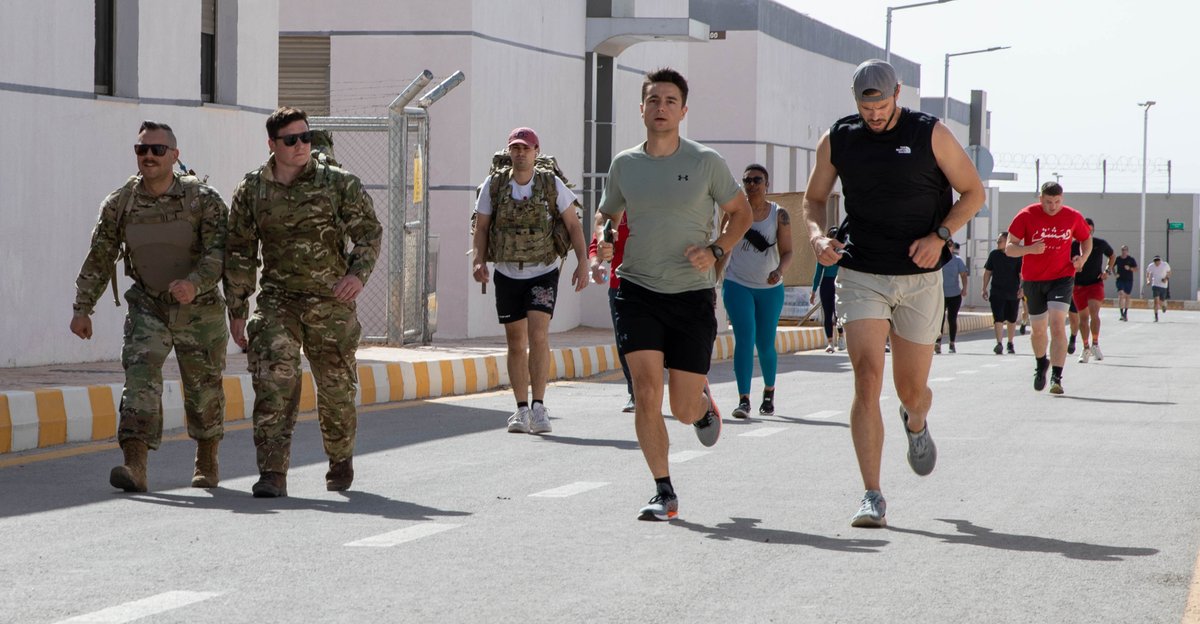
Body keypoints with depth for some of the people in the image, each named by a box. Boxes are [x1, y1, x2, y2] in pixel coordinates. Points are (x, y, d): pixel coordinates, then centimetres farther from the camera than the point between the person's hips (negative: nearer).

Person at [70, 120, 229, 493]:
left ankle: (207, 464, 32)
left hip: (198, 308, -1)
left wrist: (194, 283, -37)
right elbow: (99, 259, 2)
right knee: (140, 376, -17)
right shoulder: (119, 204, -4)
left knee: (203, 387, 10)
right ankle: (134, 466, -25)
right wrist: (83, 307, -1)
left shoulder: (204, 201, -13)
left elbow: (219, 253, -20)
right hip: (147, 307, 2)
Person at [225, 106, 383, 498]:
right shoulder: (251, 191, 4)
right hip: (277, 300, 0)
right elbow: (238, 253, 9)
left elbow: (369, 231, -2)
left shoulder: (339, 183, -1)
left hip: (331, 301, 0)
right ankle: (272, 474, -16)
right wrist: (237, 311, 7)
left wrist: (358, 273, -22)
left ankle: (341, 460, 34)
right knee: (274, 382, -16)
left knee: (336, 389, 9)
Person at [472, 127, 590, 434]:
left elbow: (573, 225, 0)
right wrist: (478, 261, -13)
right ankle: (521, 410, 16)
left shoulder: (552, 184, -5)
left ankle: (539, 406, -15)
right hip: (507, 274, 2)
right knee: (516, 343, 7)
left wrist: (583, 262, -9)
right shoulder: (493, 185, -2)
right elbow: (481, 228, 2)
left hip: (543, 273, -2)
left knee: (538, 335, -18)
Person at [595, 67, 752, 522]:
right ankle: (664, 493, -3)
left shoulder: (706, 162, -2)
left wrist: (715, 250, -9)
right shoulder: (624, 164, 5)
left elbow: (741, 214, 9)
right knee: (646, 394, -13)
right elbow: (606, 215, 21)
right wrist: (603, 241, -2)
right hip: (638, 292, 1)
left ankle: (703, 403, 38)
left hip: (693, 295, -1)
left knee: (683, 409, -1)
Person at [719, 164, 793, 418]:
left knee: (765, 345, 9)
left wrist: (779, 271, -25)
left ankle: (769, 392, 35)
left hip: (770, 288, 1)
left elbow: (787, 252, -4)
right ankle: (744, 400, -20)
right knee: (744, 338, -16)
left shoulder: (779, 215, -1)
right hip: (737, 285, -1)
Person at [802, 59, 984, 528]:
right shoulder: (837, 140, 2)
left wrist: (939, 236, -12)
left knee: (912, 390, 9)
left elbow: (973, 192, 3)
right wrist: (817, 236, -7)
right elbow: (814, 199, 14)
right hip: (860, 276, 0)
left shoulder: (930, 134, -3)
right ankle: (873, 498, -13)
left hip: (919, 279, 0)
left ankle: (916, 423, 49)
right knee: (867, 381, -15)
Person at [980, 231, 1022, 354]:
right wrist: (984, 289, 8)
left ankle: (1010, 343, 24)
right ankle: (998, 343, -18)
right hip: (997, 292, 0)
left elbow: (1022, 274, -4)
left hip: (1013, 293, 0)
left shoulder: (1017, 256, -4)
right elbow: (988, 272, 11)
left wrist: (1022, 288, -16)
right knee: (998, 318, -13)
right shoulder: (994, 254, 4)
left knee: (1011, 320, 10)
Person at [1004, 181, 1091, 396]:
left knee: (1058, 326, -17)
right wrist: (1030, 249, -27)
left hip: (1062, 277, -1)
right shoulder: (1026, 216, -8)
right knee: (1039, 330, 12)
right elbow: (1009, 248, -7)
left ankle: (1056, 377, -18)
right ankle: (1041, 364, 43)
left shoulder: (1073, 217, -3)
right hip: (1033, 280, 1)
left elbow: (1086, 239, 16)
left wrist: (1082, 257, -4)